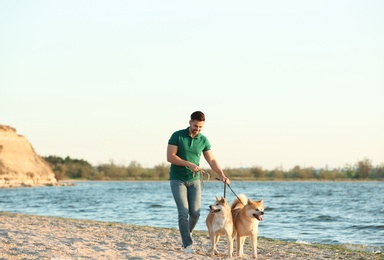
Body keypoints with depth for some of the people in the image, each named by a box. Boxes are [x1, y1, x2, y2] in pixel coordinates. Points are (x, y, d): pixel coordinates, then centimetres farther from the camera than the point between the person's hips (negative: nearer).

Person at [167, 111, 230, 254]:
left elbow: (212, 160, 0)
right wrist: (189, 164, -22)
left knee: (195, 213, -2)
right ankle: (187, 244, -9)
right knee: (183, 212, -13)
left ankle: (188, 232, 30)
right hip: (177, 180, -3)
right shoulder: (177, 136, -10)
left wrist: (222, 175, -15)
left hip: (194, 180, 3)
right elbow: (170, 157, -14)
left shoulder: (203, 140, 1)